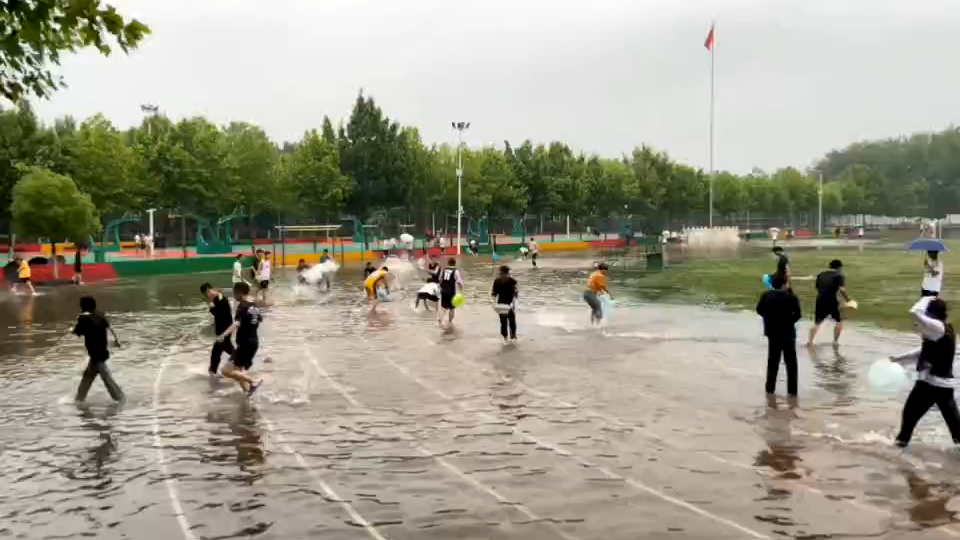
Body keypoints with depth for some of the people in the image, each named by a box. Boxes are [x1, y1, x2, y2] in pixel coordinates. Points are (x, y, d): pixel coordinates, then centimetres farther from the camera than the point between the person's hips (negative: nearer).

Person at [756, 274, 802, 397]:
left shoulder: (766, 296, -4)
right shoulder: (791, 297, -16)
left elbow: (759, 310, 3)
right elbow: (797, 314, -15)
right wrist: (789, 321, 2)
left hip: (772, 332, 4)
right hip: (787, 333, -4)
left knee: (772, 362, 15)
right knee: (791, 363, 6)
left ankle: (770, 388, 17)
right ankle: (792, 391, 6)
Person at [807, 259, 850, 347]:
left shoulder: (820, 275, 14)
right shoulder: (838, 275, -2)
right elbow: (842, 290, -14)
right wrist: (847, 299, -4)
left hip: (820, 301, 5)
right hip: (831, 301, -4)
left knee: (817, 323, 15)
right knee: (839, 321, 15)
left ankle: (810, 341, 4)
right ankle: (835, 341, 12)